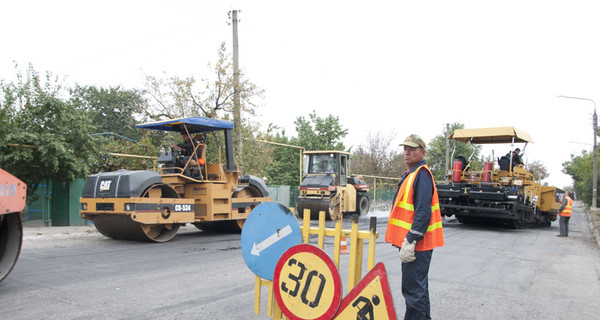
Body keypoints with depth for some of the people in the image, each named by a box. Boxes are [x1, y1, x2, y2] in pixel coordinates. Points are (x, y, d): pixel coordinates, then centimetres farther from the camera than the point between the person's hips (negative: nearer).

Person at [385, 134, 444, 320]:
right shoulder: (410, 174, 16)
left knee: (413, 290, -5)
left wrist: (410, 242, -26)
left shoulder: (421, 175, -16)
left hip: (416, 244, -11)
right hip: (411, 242, 11)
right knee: (419, 287, 22)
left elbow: (423, 213, -24)